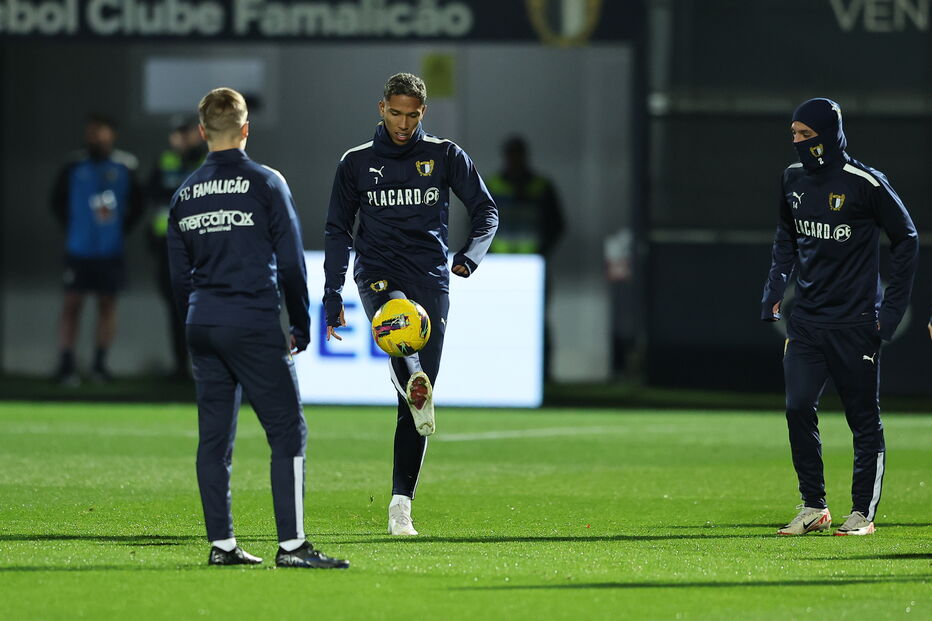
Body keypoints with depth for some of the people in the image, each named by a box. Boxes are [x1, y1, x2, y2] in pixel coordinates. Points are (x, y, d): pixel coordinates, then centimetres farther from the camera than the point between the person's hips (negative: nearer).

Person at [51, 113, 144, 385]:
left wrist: (123, 227, 2)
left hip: (111, 250, 1)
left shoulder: (124, 166, 1)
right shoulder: (75, 166, -1)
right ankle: (66, 365, -1)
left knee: (107, 303, 6)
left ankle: (100, 363, 15)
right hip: (79, 248, -1)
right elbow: (57, 200, 9)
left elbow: (137, 204, 11)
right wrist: (70, 226, 2)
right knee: (71, 304, -2)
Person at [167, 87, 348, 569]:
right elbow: (290, 261, -5)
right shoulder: (265, 184, -5)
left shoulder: (185, 194, 11)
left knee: (214, 436, 8)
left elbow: (179, 275, 15)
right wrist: (301, 324, 4)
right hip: (255, 325, -6)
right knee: (288, 433, -4)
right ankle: (291, 544, -11)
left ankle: (221, 543, 9)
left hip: (203, 327, 6)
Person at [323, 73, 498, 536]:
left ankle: (401, 502, 3)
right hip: (379, 276, 0)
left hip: (431, 280, 0)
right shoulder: (356, 163, 10)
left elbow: (486, 211, 11)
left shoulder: (445, 157, 9)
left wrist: (470, 255, -8)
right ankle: (414, 385, -67)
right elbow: (337, 231, 16)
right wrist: (332, 297, 9)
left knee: (416, 407, -2)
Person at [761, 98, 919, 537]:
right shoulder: (793, 179, 6)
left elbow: (906, 238, -3)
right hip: (806, 319, 5)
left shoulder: (865, 183, -11)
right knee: (798, 408, -5)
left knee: (864, 418, 3)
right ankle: (813, 506, 7)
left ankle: (863, 512, 12)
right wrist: (775, 289, 10)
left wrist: (892, 307, -7)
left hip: (856, 321, -5)